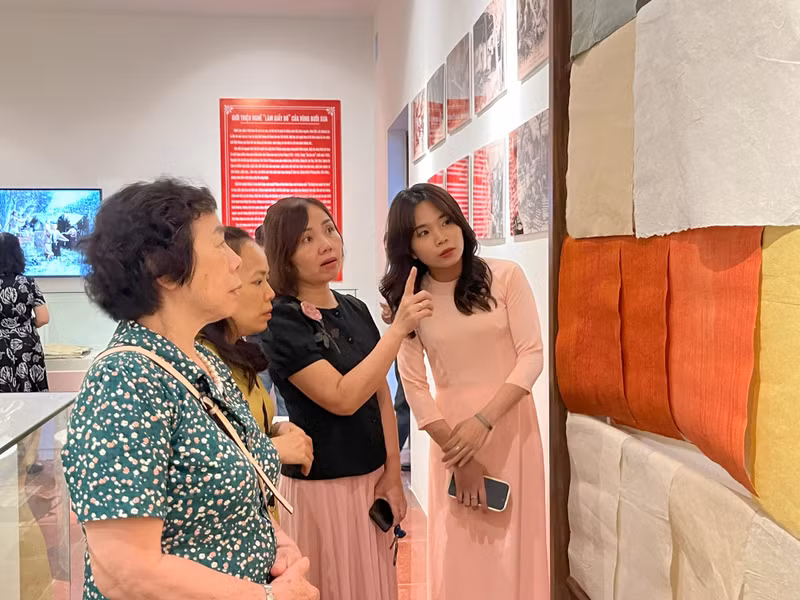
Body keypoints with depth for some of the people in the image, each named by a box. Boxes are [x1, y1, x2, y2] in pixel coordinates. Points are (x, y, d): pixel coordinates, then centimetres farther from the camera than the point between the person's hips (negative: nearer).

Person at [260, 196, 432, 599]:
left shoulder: (356, 311, 5)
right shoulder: (280, 321, -15)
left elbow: (382, 398, 7)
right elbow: (343, 398, -24)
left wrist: (392, 476, 2)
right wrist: (399, 328, -25)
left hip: (372, 478, 6)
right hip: (320, 485, -6)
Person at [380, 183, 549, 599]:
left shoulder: (505, 277, -7)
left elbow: (532, 355, -10)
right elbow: (414, 385, -5)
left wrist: (483, 420, -20)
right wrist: (455, 455, -11)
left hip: (510, 424, -1)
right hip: (449, 430, 1)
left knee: (515, 543, 7)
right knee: (458, 553, 9)